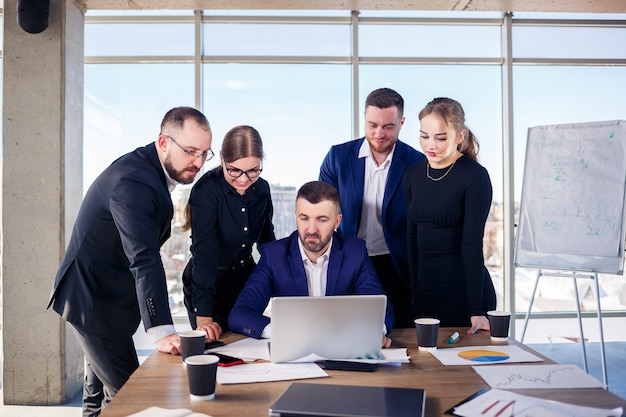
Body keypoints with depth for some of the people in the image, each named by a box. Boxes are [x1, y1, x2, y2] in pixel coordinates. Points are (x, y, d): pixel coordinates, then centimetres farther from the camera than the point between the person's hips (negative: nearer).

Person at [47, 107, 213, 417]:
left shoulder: (152, 170, 4)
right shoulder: (132, 181, -28)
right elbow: (143, 258, -38)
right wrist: (161, 331, -44)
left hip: (100, 297, 10)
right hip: (95, 302, -10)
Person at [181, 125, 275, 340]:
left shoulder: (261, 188, -6)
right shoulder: (206, 190, -23)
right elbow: (204, 250, -32)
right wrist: (203, 317, -37)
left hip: (245, 277, 5)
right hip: (209, 283, -5)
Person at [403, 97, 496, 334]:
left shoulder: (475, 176, -11)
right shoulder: (413, 176, 6)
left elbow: (472, 243, -16)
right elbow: (413, 237, 10)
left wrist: (476, 310, -16)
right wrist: (414, 289, 9)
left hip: (465, 288, -5)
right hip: (425, 288, 5)